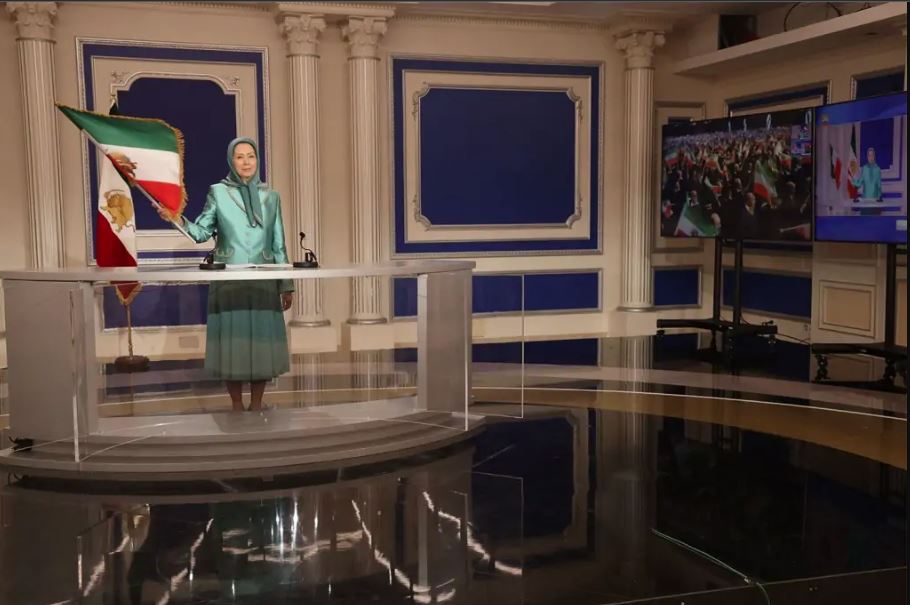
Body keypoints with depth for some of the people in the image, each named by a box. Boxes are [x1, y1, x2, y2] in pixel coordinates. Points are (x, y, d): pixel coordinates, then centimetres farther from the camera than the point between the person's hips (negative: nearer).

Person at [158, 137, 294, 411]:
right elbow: (201, 233, -1)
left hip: (263, 281, 2)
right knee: (232, 341, -2)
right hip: (228, 281, -2)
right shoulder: (218, 192, 4)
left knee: (262, 340, 1)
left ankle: (256, 405, 13)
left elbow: (279, 245, 10)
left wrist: (286, 284, 7)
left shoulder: (270, 196, 10)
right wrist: (178, 219, -19)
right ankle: (237, 407, 10)